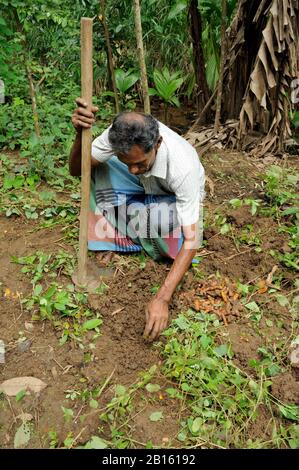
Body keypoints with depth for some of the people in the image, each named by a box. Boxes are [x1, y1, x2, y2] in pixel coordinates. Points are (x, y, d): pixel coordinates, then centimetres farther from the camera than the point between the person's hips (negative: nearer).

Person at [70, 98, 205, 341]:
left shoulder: (183, 166, -42)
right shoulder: (120, 134, -32)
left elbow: (190, 240, -41)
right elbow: (77, 169, -22)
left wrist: (162, 299, -49)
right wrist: (81, 133, -45)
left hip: (178, 197, -4)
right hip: (146, 189, 4)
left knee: (162, 219, -40)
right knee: (96, 164, -20)